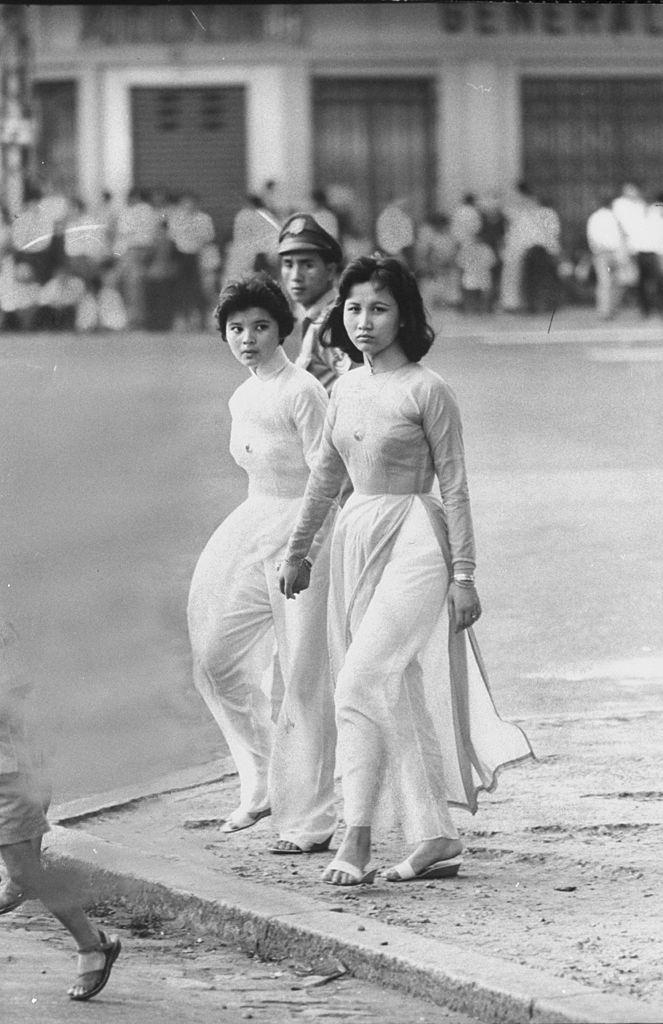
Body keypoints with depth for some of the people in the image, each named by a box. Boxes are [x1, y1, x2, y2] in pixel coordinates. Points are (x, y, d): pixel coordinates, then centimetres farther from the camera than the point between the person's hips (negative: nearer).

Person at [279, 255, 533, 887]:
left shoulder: (426, 390, -8)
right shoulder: (346, 389, 10)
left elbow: (453, 485, -6)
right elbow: (325, 475, 20)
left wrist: (463, 573, -7)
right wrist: (295, 549, 24)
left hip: (412, 539, -7)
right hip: (355, 542, 7)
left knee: (362, 684, -16)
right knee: (397, 697, 7)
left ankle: (356, 843, -17)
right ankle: (434, 839, 13)